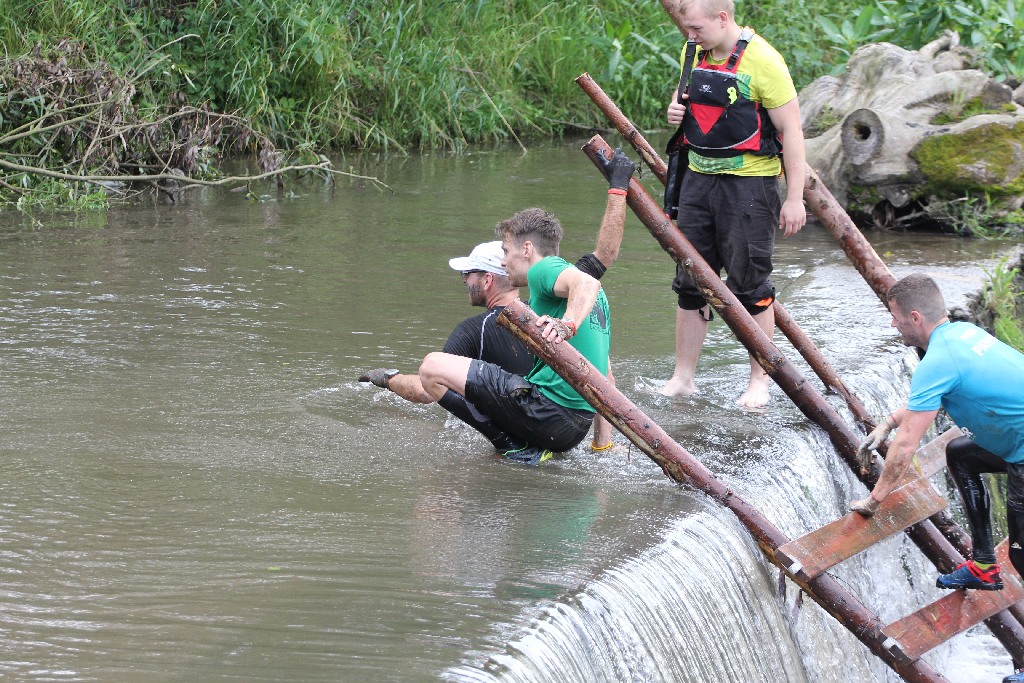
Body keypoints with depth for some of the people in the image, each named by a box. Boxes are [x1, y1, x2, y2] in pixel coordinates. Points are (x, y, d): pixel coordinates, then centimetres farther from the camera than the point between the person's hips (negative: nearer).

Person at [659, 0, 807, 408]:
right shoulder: (694, 53, 5)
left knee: (750, 286, -1)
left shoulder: (762, 61, -16)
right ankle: (682, 377, 18)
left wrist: (794, 198, -14)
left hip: (749, 182, -7)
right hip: (699, 177, 7)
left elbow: (791, 130, -13)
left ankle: (759, 381, 10)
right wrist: (676, 112, 1)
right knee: (689, 281, 9)